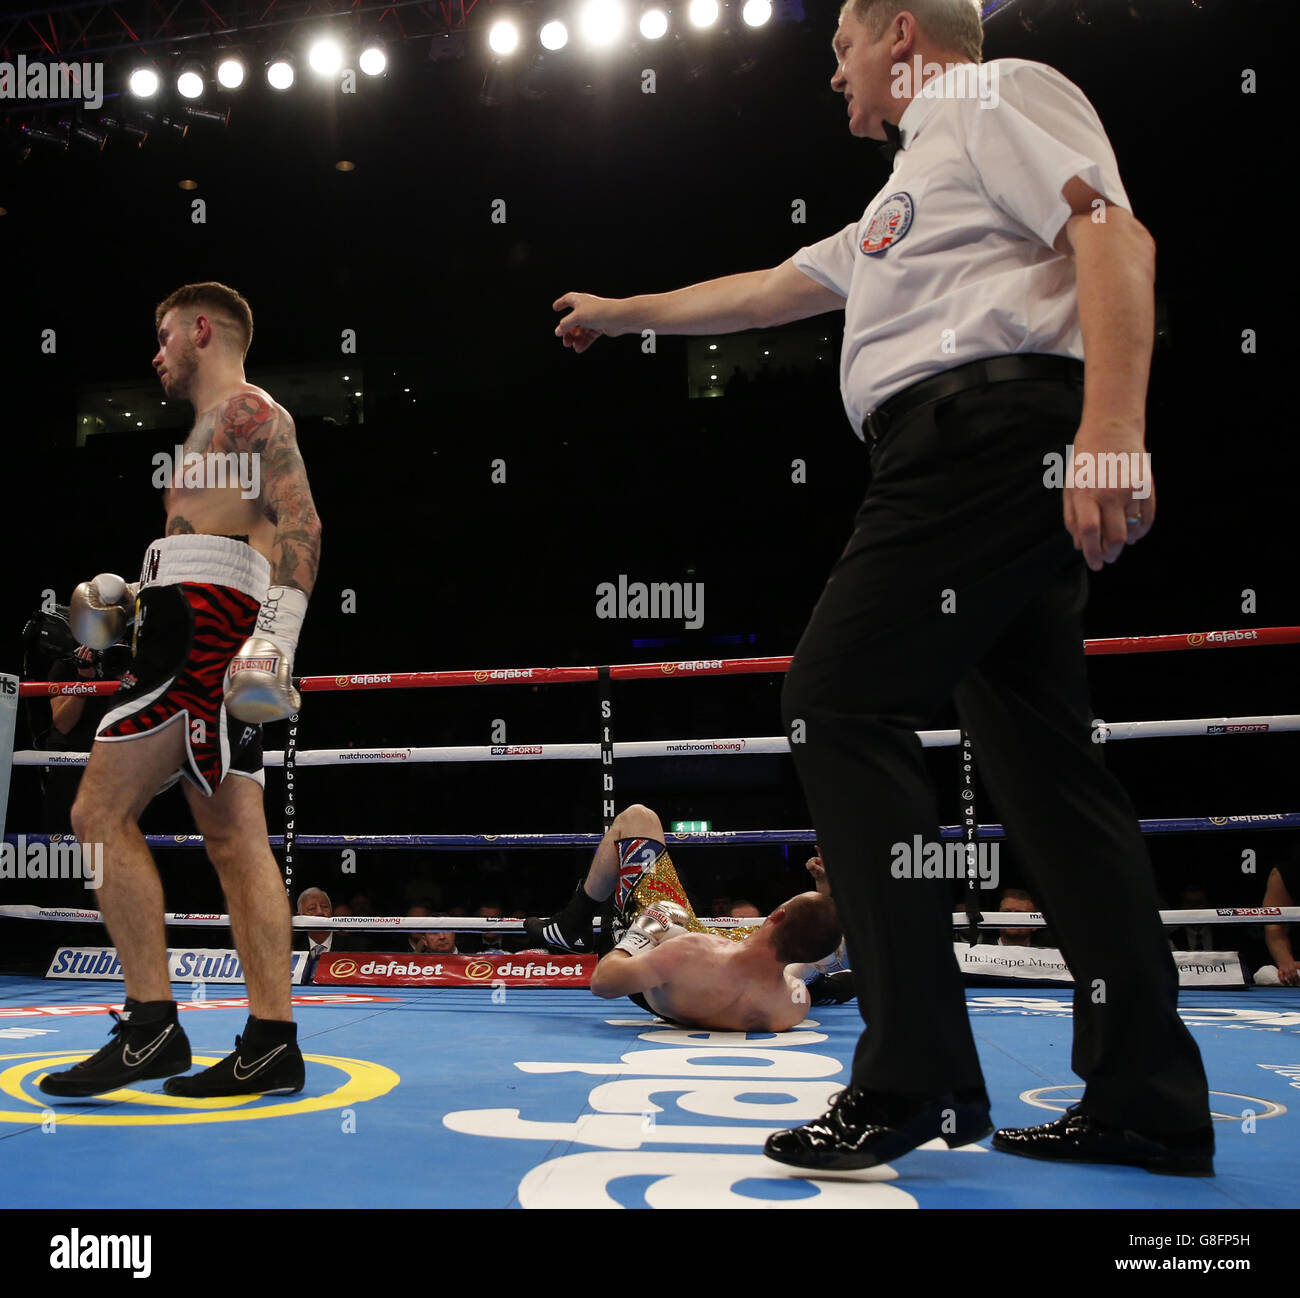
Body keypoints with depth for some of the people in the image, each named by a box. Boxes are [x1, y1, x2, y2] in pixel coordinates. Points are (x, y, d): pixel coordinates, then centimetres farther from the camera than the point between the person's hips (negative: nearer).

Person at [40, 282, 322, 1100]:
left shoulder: (248, 409, 0)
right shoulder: (216, 427, 30)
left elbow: (300, 521, -14)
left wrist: (279, 629, -26)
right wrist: (137, 599, 19)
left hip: (209, 628, -10)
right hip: (200, 633, 10)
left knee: (102, 815, -10)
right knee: (235, 841, 3)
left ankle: (151, 1025, -10)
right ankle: (272, 1043, 2)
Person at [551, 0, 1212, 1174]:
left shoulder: (998, 96, 6)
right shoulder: (906, 199, 34)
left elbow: (1117, 241, -11)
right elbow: (765, 293, 42)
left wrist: (1112, 428, -24)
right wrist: (621, 314, 51)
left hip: (993, 425, -10)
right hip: (973, 456, 10)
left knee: (841, 700, -13)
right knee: (1044, 756, 4)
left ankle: (916, 1080, -12)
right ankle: (1148, 1100, 6)